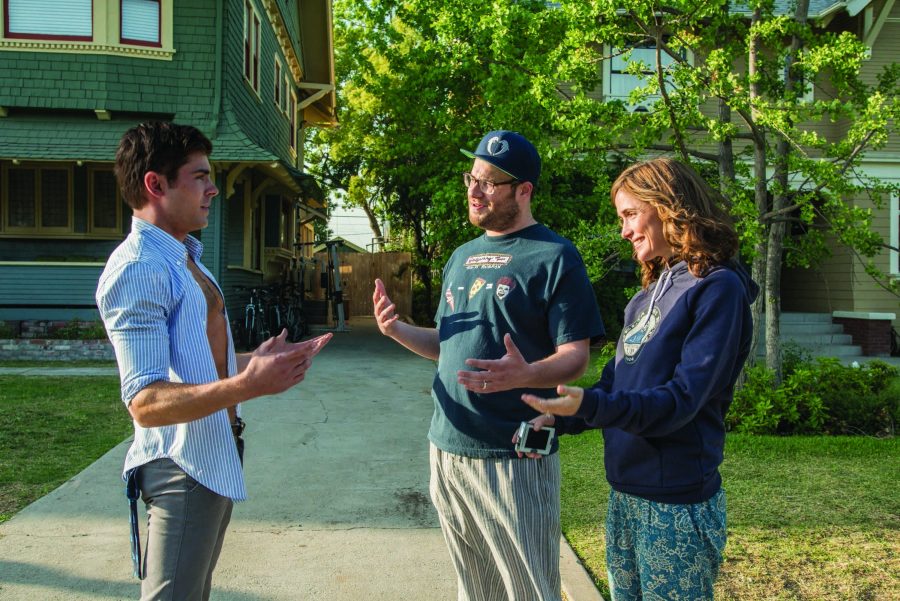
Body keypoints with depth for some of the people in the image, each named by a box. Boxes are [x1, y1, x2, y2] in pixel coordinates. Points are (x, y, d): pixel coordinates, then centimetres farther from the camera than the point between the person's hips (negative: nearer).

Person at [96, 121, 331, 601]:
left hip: (217, 461, 10)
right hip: (183, 469, -10)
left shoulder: (187, 258, 15)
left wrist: (260, 361, 16)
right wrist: (244, 386, -38)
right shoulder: (138, 268, -19)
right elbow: (145, 402, -27)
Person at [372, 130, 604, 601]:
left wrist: (525, 375, -33)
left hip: (514, 459, -6)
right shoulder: (462, 257, 14)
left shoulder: (554, 257, -8)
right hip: (447, 449, 7)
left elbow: (575, 358, -13)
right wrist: (398, 330, 1)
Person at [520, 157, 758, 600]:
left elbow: (682, 400, -21)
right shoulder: (651, 291, 12)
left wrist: (590, 405, -33)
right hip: (625, 494, 8)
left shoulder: (718, 288, -14)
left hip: (676, 504, -8)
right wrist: (557, 418, -2)